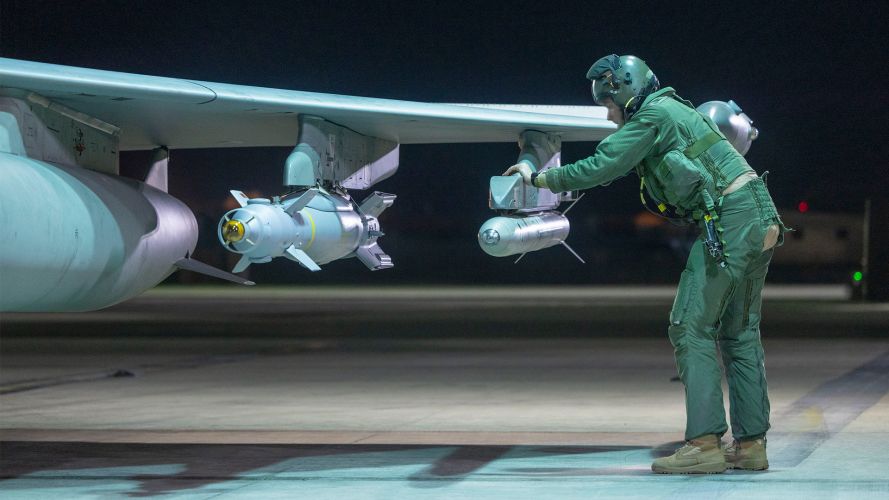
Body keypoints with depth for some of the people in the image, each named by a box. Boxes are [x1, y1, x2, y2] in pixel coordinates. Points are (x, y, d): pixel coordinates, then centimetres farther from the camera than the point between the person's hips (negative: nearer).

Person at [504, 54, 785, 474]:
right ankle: (751, 444, 11)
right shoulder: (673, 111, 26)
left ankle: (704, 443, -13)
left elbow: (599, 169, -8)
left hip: (728, 220, -10)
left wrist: (538, 178, 3)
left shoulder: (652, 116, -4)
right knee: (740, 333, 12)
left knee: (692, 328, -8)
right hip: (761, 218, 10)